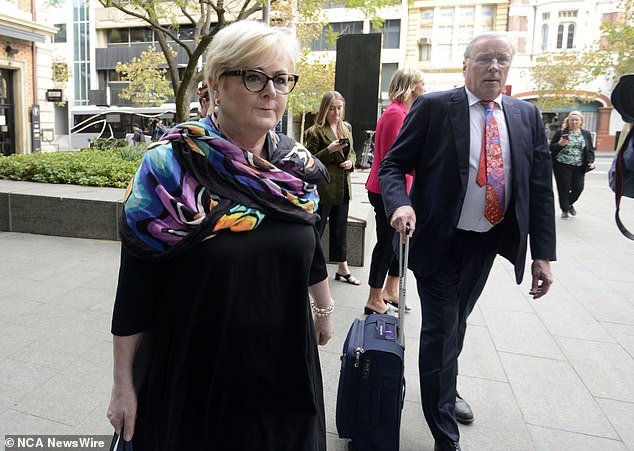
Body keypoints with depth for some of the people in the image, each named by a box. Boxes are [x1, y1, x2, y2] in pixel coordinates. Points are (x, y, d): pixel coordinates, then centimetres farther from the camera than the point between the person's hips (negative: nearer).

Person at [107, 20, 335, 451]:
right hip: (192, 375, -3)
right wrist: (124, 384, -8)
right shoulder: (168, 167, -16)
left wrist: (325, 309, 21)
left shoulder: (297, 164, -4)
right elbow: (136, 283, -12)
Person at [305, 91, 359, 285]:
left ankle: (342, 269, 26)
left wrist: (351, 162, -1)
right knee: (315, 229, 2)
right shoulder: (315, 131, -10)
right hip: (323, 188, -6)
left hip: (342, 188, 6)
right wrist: (329, 150, -23)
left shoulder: (347, 127, 11)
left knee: (340, 229, 15)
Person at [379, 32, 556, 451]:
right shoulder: (434, 107, -7)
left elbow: (540, 187, 4)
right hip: (438, 242, -4)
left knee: (457, 323, 22)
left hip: (487, 242, 5)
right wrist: (401, 204, -26)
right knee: (440, 330, -1)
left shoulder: (527, 116, 4)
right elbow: (394, 164, -6)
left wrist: (543, 253, 0)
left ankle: (446, 389, 48)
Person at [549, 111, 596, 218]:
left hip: (579, 167, 3)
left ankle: (569, 203, 30)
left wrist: (591, 161, 1)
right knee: (564, 188, -1)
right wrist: (559, 144, -18)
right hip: (563, 166, -3)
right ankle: (565, 209, 16)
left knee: (578, 188, 1)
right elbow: (551, 148, 2)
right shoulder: (561, 133, 1)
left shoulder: (586, 134, 12)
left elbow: (590, 150, 16)